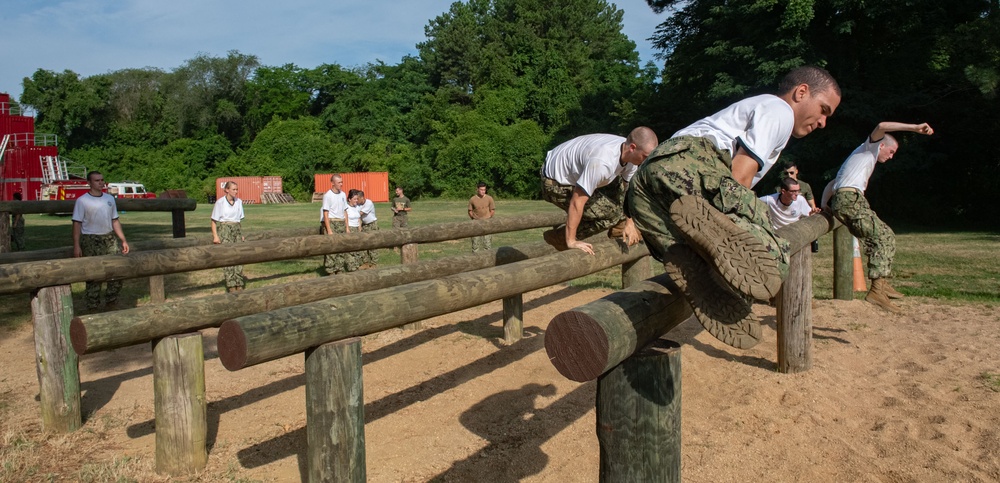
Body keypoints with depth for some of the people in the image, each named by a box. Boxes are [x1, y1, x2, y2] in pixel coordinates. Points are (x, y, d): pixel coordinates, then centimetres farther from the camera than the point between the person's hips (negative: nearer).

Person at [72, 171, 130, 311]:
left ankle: (111, 300, 16)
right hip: (91, 241, -5)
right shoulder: (82, 201, -4)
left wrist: (123, 240, 11)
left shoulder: (110, 198, 11)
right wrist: (76, 246, -12)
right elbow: (77, 224, -6)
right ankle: (93, 306, 6)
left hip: (109, 238, 5)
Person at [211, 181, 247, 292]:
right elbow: (214, 220, -5)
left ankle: (239, 285, 7)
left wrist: (241, 234, 15)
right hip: (224, 229, -5)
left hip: (236, 229, 5)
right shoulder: (220, 202, -7)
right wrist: (215, 236, -11)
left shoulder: (239, 202, 8)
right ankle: (231, 285, -5)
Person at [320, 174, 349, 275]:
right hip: (331, 223, -6)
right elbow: (325, 214, -10)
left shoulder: (343, 194, 11)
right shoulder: (327, 195, -8)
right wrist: (329, 230, -15)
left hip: (341, 223, 6)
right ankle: (331, 272, -2)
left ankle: (340, 271, 16)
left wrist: (347, 227, 11)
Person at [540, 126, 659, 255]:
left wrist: (629, 223, 4)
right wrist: (571, 241, -31)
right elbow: (577, 202, -35)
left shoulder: (629, 153, -10)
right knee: (610, 213, -15)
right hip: (555, 183, -9)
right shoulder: (602, 162, -37)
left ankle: (619, 229, 18)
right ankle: (557, 237, -6)